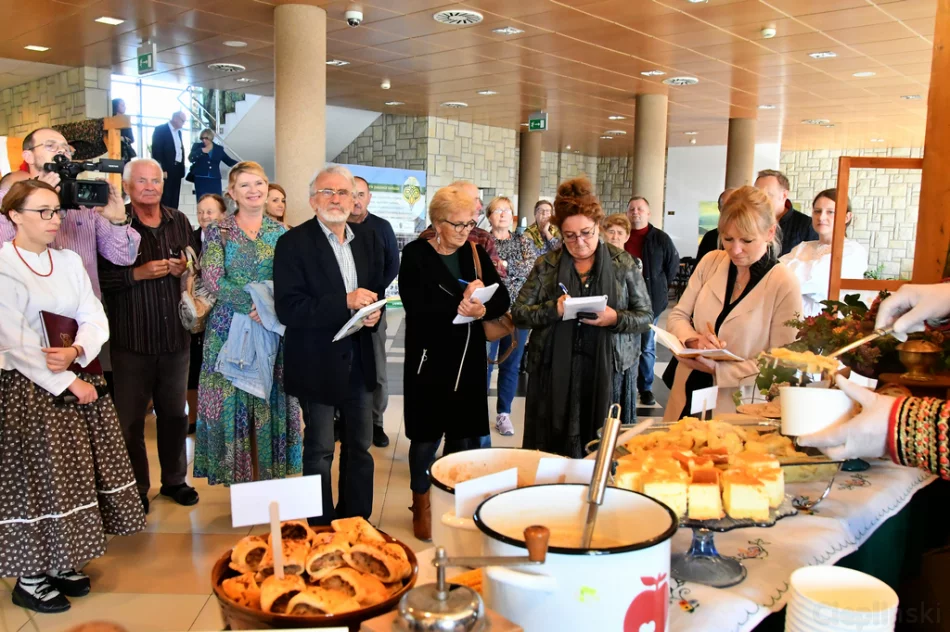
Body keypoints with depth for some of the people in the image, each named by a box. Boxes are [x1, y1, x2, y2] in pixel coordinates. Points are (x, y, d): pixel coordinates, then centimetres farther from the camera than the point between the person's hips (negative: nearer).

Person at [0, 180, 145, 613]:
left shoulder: (70, 261, 6)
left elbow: (96, 319, 2)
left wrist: (75, 353, -18)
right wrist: (69, 382, -16)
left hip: (79, 382, 6)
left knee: (70, 475, 11)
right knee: (36, 478, 2)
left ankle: (59, 563, 27)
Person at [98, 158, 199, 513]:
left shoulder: (179, 222, 7)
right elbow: (100, 277, -12)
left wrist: (186, 268, -4)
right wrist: (138, 274, -21)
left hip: (176, 337, 4)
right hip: (131, 340, -4)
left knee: (174, 413, 15)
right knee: (130, 418, 7)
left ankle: (174, 479, 31)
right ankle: (135, 488, 23)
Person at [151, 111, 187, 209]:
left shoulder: (178, 132, 19)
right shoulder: (160, 130, -6)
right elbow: (156, 151, -12)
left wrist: (182, 167, 9)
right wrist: (161, 170, -18)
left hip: (177, 170, 7)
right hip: (166, 170, -7)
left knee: (175, 200, 6)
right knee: (165, 199, -7)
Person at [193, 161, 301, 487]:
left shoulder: (280, 232, 8)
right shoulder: (218, 231, 2)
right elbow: (212, 279, -8)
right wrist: (250, 303, -21)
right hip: (229, 326, -2)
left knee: (270, 402, 5)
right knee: (232, 400, 2)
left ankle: (270, 475, 17)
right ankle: (237, 478, 14)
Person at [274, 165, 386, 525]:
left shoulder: (368, 239, 6)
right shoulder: (294, 243, -10)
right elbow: (288, 309, -18)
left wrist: (374, 312, -8)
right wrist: (345, 303, -25)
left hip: (359, 358, 5)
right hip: (318, 362, -5)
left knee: (361, 446, 15)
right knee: (319, 450, 8)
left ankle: (356, 520, 32)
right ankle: (321, 527, 25)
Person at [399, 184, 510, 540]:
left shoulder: (476, 253, 7)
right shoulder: (415, 254, -7)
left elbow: (502, 300, 1)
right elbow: (416, 306, -19)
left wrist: (482, 310, -19)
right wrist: (460, 304, -22)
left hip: (468, 359, 4)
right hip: (429, 359, -4)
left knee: (465, 434, 8)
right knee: (427, 435, 4)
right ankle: (421, 506, 24)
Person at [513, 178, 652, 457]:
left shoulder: (623, 263, 3)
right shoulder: (546, 265, 5)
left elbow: (646, 316, 4)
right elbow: (518, 313, 3)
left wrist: (616, 318, -16)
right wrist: (553, 309, -16)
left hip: (607, 372, -1)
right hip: (553, 373, 1)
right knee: (553, 453, 5)